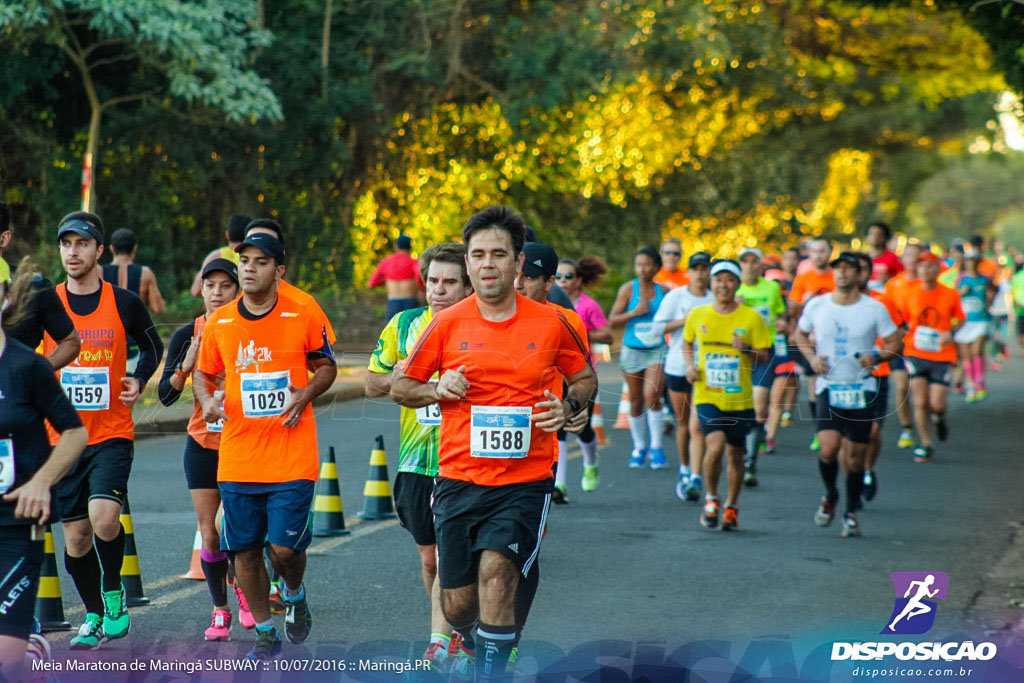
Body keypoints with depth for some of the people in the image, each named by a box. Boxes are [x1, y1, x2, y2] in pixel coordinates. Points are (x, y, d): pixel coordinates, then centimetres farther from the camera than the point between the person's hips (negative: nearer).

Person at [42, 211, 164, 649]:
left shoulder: (124, 303, -2)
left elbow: (152, 347, 14)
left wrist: (138, 379, -4)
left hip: (112, 434, -2)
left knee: (104, 515, -23)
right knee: (75, 536, 5)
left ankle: (113, 591, 5)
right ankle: (95, 615, 27)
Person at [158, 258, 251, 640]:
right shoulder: (188, 335, -1)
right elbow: (166, 396, -3)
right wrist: (186, 365, -19)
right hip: (202, 444, 2)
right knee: (209, 534, 0)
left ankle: (242, 586, 23)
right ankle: (220, 610, 16)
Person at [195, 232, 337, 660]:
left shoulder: (303, 316, -3)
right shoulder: (219, 322, 3)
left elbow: (326, 367, 9)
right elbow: (203, 372, 17)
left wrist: (305, 394, -11)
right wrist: (207, 399, -5)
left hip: (292, 457, -3)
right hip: (237, 457, 3)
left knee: (286, 546, -7)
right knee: (244, 547, 6)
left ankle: (294, 594, 28)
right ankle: (265, 633, 24)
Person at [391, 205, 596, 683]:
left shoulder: (550, 323, 1)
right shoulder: (447, 324, 1)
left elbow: (585, 379, 17)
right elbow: (400, 388, 10)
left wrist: (569, 406, -5)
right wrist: (439, 389, -10)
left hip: (525, 480, -1)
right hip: (458, 479, 1)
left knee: (496, 571, -24)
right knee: (457, 606, 6)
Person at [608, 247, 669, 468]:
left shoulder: (663, 291, 3)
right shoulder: (628, 289, -1)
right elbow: (612, 320, -3)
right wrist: (635, 312, -14)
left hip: (657, 351, -1)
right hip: (632, 351, 1)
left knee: (652, 396, -17)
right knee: (636, 401, 8)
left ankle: (656, 446, -6)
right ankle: (639, 446, 22)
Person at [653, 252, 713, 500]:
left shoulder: (716, 301, 3)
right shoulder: (675, 297, 1)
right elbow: (657, 327, -2)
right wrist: (683, 321, -15)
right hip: (677, 366, 1)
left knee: (697, 426, -12)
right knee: (683, 424, 12)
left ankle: (695, 478, -15)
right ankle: (684, 470, 33)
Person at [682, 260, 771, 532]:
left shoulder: (751, 318, -2)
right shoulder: (697, 315, 3)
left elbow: (765, 356, 0)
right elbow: (687, 342, 22)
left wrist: (747, 348, -20)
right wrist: (690, 365, 4)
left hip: (740, 398, 1)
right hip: (707, 395, 0)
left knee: (735, 453, 8)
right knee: (715, 445, -20)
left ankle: (731, 507, 29)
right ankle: (711, 499, 3)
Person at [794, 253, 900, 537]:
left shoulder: (875, 309, -3)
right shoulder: (817, 306, 1)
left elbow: (894, 341, 4)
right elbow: (800, 333, 18)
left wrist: (877, 356, -16)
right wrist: (811, 356, -1)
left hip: (862, 389, 0)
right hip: (829, 387, 0)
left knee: (856, 453, 4)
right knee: (829, 447, -17)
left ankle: (852, 512, 21)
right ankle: (830, 495, 12)